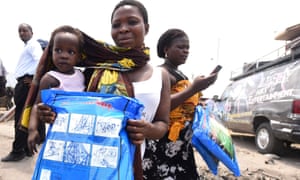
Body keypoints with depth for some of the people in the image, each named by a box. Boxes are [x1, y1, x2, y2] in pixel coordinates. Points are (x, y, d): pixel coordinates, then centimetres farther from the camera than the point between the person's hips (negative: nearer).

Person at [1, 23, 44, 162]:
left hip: (26, 83, -10)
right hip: (23, 83, 10)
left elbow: (40, 60, -24)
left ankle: (17, 151, -4)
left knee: (21, 118, -9)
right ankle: (26, 148, 18)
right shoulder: (28, 46, 25)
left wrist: (34, 78, -21)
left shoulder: (33, 45, -6)